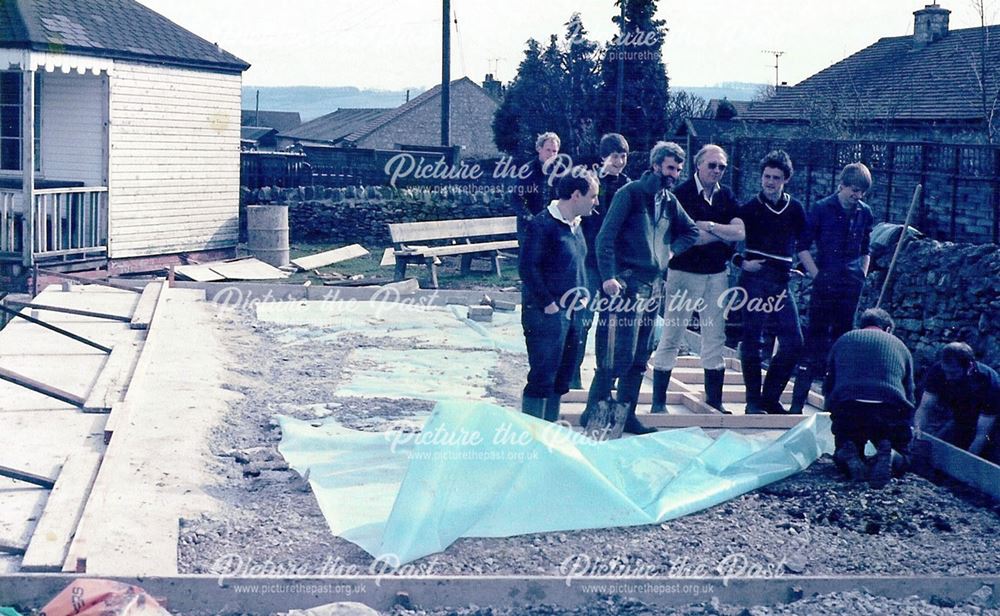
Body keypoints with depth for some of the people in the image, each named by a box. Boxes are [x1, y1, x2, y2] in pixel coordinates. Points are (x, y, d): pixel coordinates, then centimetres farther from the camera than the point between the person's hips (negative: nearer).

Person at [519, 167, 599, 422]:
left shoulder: (575, 225, 14)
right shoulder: (543, 224, -13)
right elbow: (528, 267, -17)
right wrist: (548, 304, -17)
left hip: (570, 313, 9)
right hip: (546, 314, -9)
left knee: (561, 379, 13)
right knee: (542, 378, -7)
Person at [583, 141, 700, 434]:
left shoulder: (670, 201, 14)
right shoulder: (630, 193, -6)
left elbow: (691, 231, 30)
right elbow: (606, 236, -12)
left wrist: (671, 251, 12)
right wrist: (608, 276, -19)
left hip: (653, 285, 8)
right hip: (625, 282, -7)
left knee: (640, 356, 10)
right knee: (616, 354, -11)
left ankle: (626, 414, 17)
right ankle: (593, 412, -2)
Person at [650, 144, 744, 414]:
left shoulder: (726, 196, 7)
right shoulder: (681, 194, -8)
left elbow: (740, 232, -4)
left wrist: (709, 226, -15)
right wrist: (723, 235, -10)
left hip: (716, 274, 5)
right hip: (684, 272, -5)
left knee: (715, 337, 8)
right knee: (671, 336, -1)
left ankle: (714, 399, 17)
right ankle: (658, 401, 5)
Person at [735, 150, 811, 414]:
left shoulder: (795, 208, 10)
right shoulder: (750, 208, 0)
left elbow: (804, 244, 19)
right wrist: (741, 262, -8)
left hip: (781, 283, 4)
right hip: (754, 280, -4)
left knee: (793, 342, -1)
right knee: (752, 340, -3)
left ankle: (770, 396, 12)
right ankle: (753, 400, 5)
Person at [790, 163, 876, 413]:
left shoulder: (864, 213, 10)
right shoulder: (822, 209, -3)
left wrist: (861, 277, 11)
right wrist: (817, 276, -6)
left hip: (851, 287, 4)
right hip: (825, 286, -4)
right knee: (816, 338, -6)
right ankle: (798, 402, -5)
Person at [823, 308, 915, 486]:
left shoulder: (843, 340, 24)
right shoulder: (900, 346, 24)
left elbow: (828, 387, 25)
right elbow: (909, 393, 27)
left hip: (846, 412, 1)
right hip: (891, 411, -1)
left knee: (842, 458, 27)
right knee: (903, 457, 23)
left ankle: (848, 452, -9)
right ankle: (887, 454, -11)